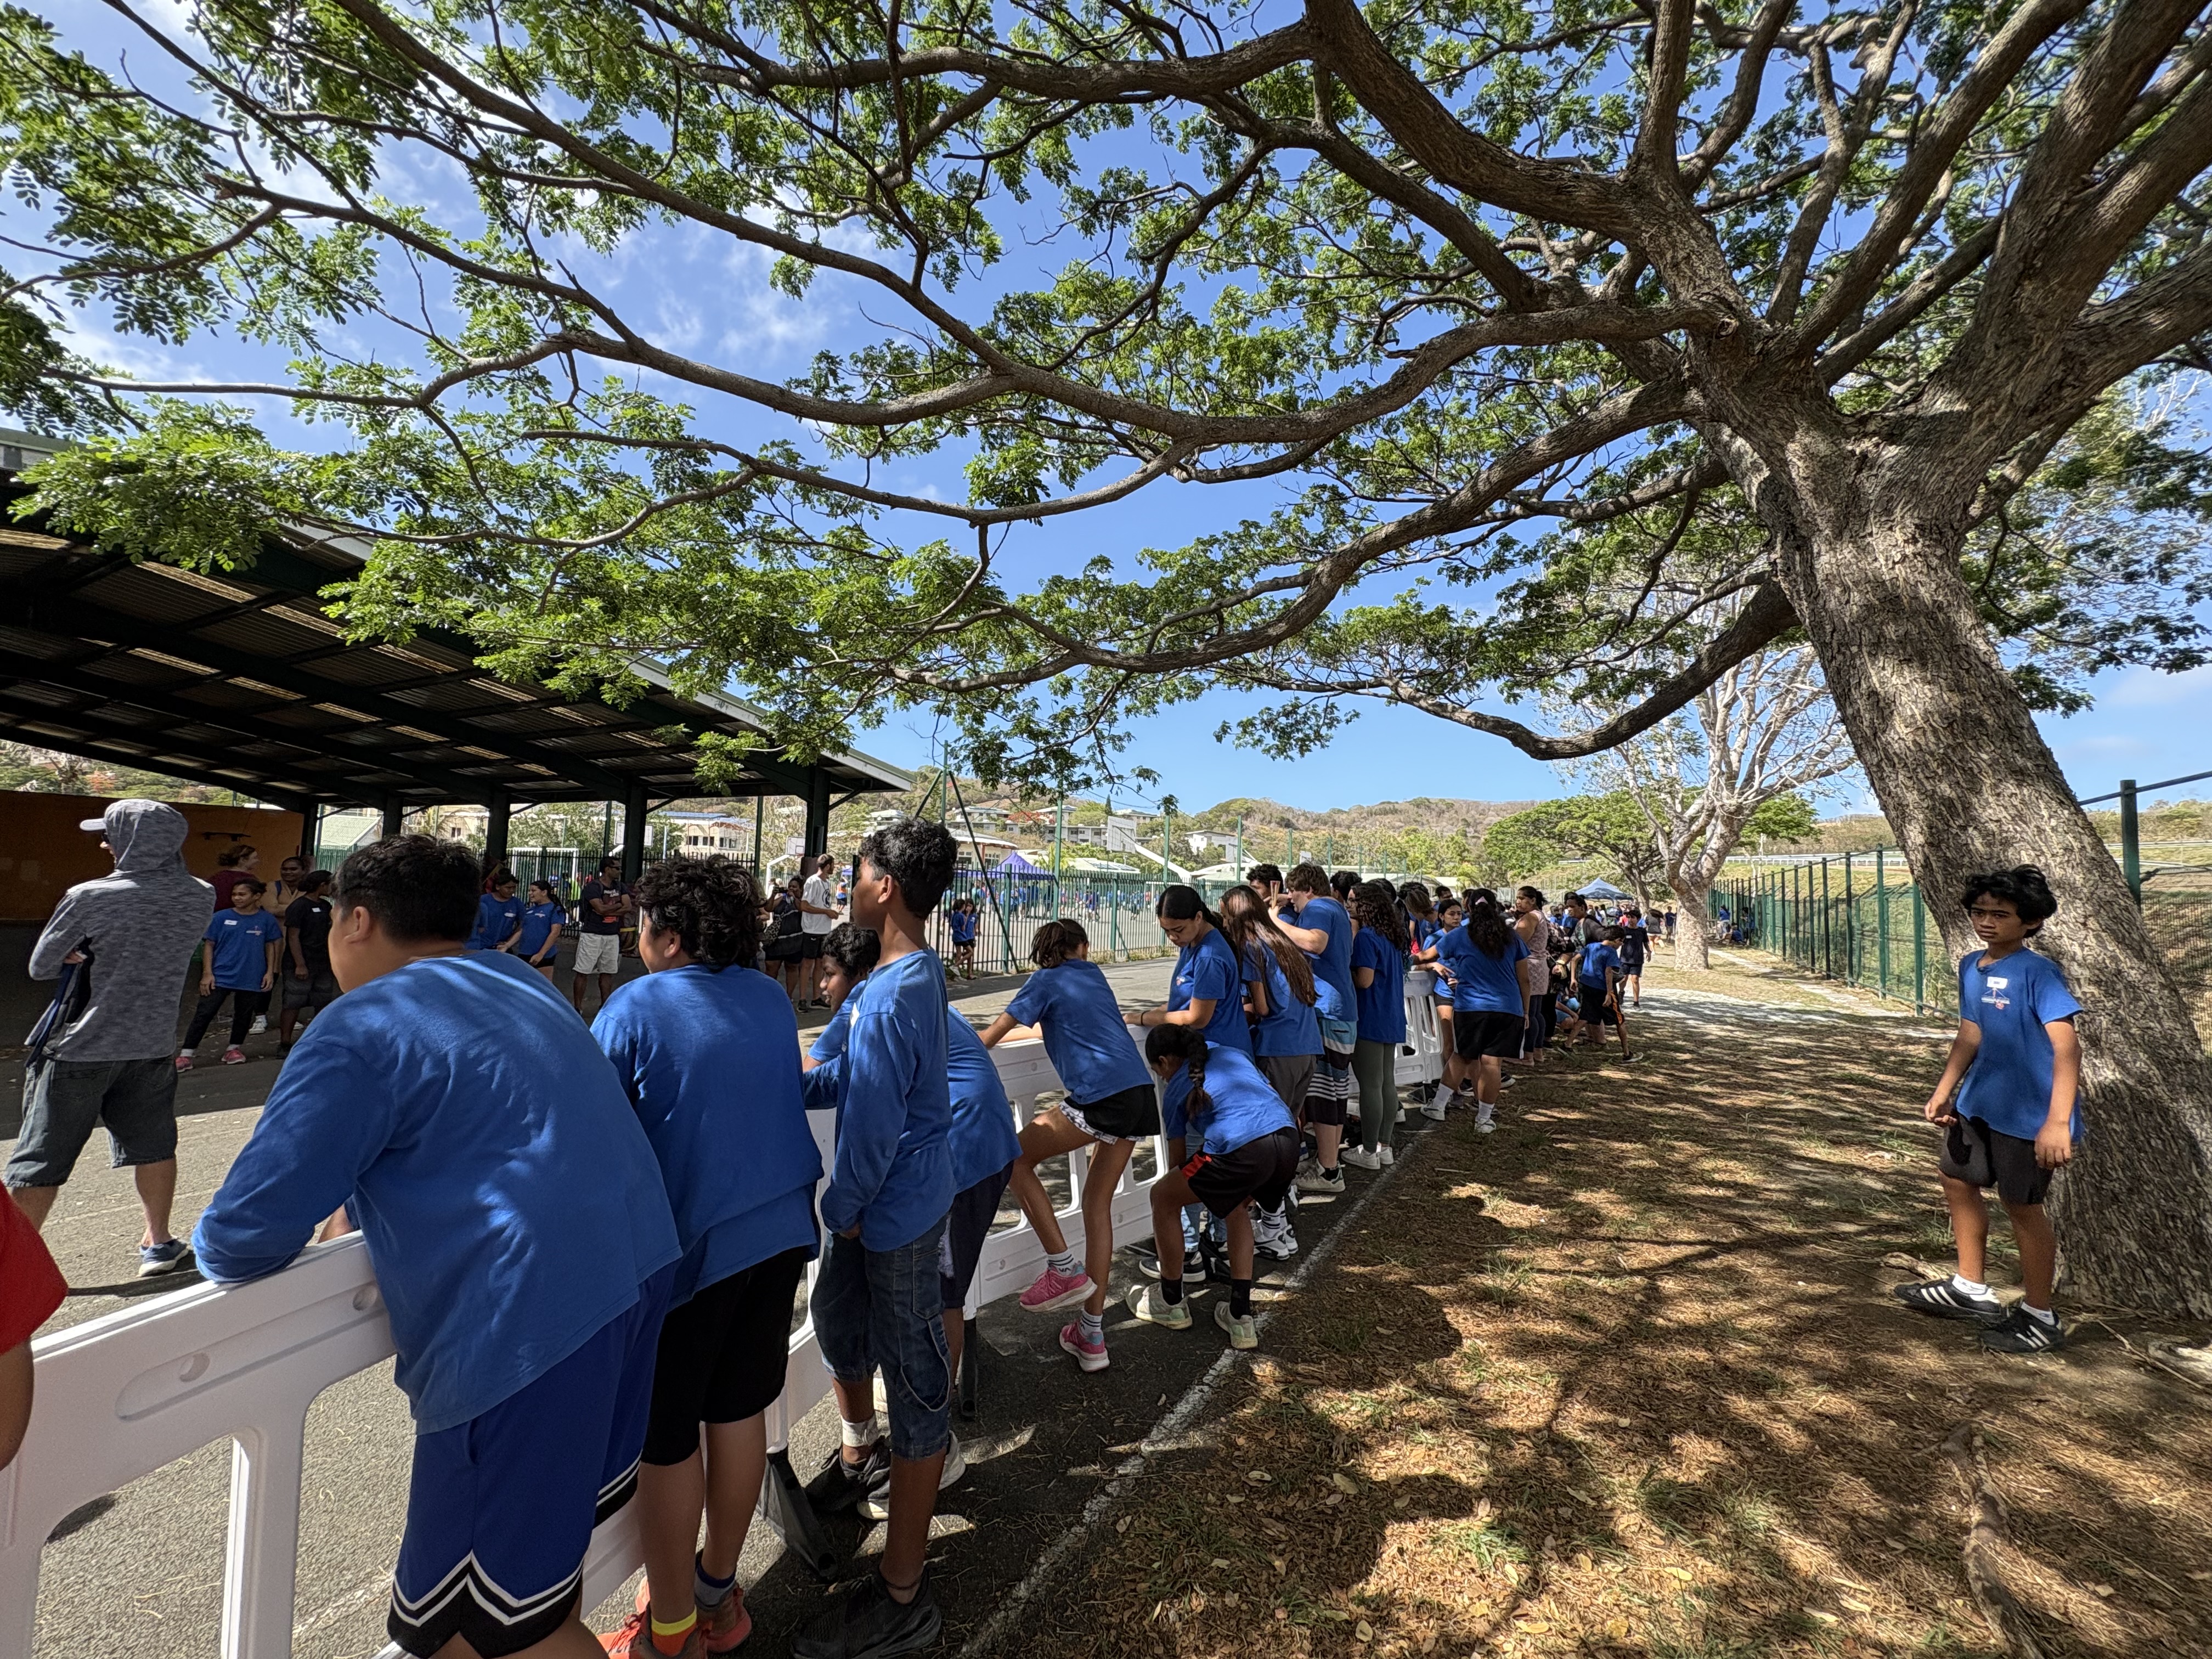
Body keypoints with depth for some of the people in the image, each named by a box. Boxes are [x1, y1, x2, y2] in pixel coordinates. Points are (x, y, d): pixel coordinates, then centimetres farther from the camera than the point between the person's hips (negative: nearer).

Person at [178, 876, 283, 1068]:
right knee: (203, 1015, -3)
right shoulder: (221, 917, -2)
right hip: (220, 977, -1)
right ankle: (186, 1055, 4)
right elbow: (210, 946, 2)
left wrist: (270, 972, 4)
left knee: (243, 1016, 12)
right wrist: (207, 973, -5)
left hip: (251, 979, 1)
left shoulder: (267, 920, 0)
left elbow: (271, 946, 9)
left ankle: (234, 1049, 29)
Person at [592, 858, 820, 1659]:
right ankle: (719, 1592, 39)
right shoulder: (771, 999, 3)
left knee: (667, 1439, 13)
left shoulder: (635, 1008, -13)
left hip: (690, 1244, -5)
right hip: (779, 1231, 6)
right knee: (739, 1411, 20)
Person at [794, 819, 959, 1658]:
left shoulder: (889, 996, -28)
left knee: (916, 1379, 5)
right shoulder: (920, 971, 3)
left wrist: (844, 1208, -9)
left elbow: (874, 1123, -23)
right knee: (836, 1312, 29)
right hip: (887, 1199, 10)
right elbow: (852, 1073, 11)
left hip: (896, 1207, -10)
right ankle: (861, 1451, 56)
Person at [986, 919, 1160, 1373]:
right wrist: (1028, 1028, 41)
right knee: (1098, 1202, 14)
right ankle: (1091, 1335, 18)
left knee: (1016, 1158, 8)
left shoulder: (1047, 980, 5)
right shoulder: (1094, 975, 23)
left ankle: (1065, 1269, 7)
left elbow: (989, 1037, 3)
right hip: (1141, 1092, 7)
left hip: (1101, 1095, -7)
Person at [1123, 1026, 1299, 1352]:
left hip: (1244, 1149, -6)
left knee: (1163, 1197, 17)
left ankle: (1171, 1304, 31)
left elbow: (1178, 1156, 25)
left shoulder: (1176, 1089, 17)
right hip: (1289, 1141, 6)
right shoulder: (1234, 1054, 29)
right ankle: (1240, 1317, 31)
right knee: (1236, 1207, 34)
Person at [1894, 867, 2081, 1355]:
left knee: (2021, 1204, 4)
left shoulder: (2039, 973, -19)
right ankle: (1970, 1289, 35)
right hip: (1978, 1104, 8)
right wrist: (1944, 1091, 12)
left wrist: (2058, 1121, -33)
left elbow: (2066, 1044, -26)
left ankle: (2041, 1319, 24)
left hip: (2028, 1114, -8)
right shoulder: (1971, 966, 4)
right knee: (1958, 1181, 18)